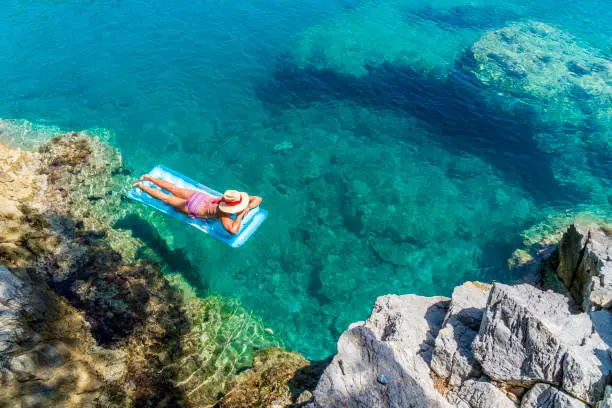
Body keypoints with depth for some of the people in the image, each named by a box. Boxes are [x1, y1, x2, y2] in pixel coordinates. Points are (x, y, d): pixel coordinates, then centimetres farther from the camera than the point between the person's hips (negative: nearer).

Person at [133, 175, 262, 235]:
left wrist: (248, 207, -30)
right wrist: (240, 215, -42)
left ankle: (149, 177, 43)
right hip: (193, 209, -5)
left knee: (173, 189, 26)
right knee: (166, 198, 17)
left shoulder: (238, 198, -21)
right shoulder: (224, 215, -39)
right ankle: (140, 186, 35)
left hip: (199, 195, 5)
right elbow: (233, 230, -53)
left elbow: (258, 199, -13)